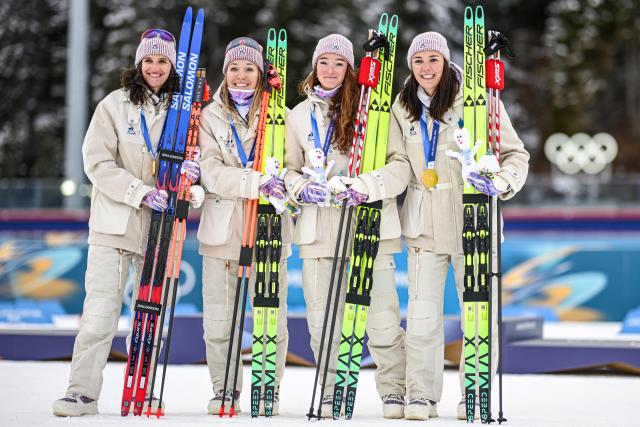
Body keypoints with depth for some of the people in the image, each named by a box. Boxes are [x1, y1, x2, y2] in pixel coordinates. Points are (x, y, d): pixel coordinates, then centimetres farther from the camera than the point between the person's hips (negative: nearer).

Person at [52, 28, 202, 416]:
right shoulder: (115, 105, 0)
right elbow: (98, 163, -5)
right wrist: (141, 191, -16)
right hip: (114, 225, -2)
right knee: (100, 313, -8)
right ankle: (83, 392, -2)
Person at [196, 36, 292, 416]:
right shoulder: (210, 116, 6)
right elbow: (211, 172, -7)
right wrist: (256, 182, -21)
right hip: (222, 228, 0)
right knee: (219, 321, 2)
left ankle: (269, 390, 16)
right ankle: (225, 389, 17)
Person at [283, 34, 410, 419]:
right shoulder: (299, 115, 13)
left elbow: (400, 163, -3)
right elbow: (288, 168, 17)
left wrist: (369, 186, -19)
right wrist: (302, 188, -5)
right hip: (318, 230, 3)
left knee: (382, 316, -5)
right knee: (321, 320, 6)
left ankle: (394, 390, 10)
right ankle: (329, 392, 20)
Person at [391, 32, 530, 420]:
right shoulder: (404, 107, 8)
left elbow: (516, 153, -3)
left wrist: (501, 183, -21)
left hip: (472, 220, -3)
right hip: (424, 224, 3)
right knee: (422, 317, -1)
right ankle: (422, 397, 11)